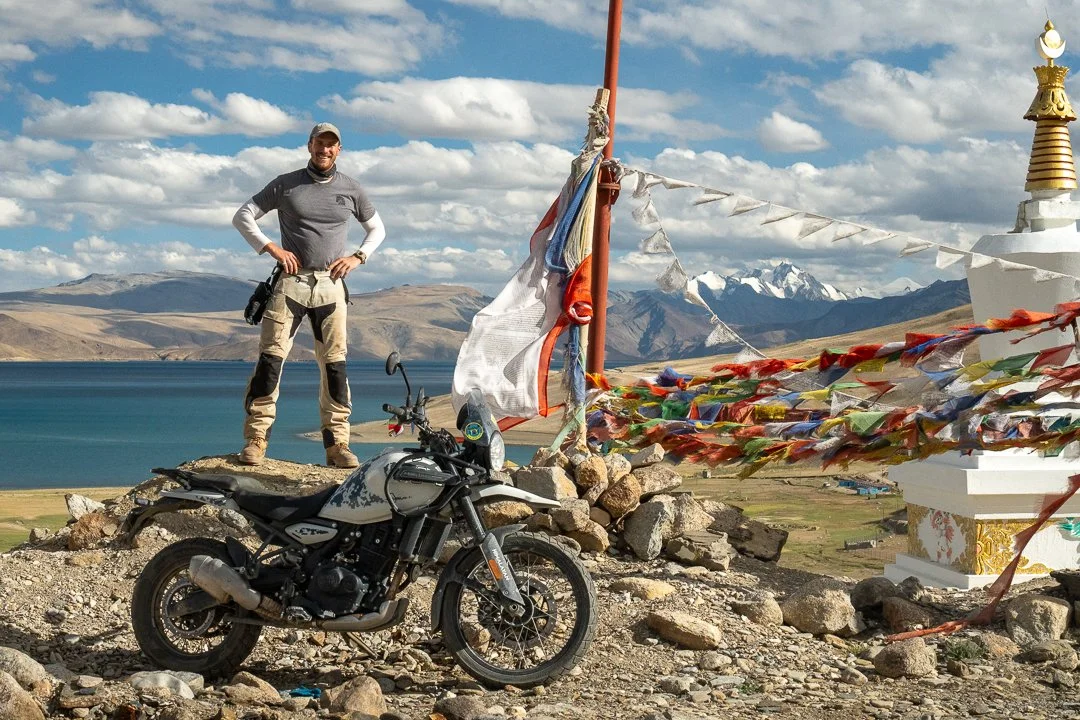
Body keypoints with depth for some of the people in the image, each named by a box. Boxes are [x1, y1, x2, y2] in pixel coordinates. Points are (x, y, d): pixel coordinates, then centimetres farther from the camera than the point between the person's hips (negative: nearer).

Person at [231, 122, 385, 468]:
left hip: (330, 286, 2)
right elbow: (242, 216, 7)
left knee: (334, 365, 0)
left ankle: (337, 443, 6)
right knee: (270, 359, -9)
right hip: (291, 282, -2)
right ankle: (255, 440, -6)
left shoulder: (350, 189, 10)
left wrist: (358, 257, 4)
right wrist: (271, 248, -6)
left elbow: (377, 228, 22)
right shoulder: (285, 184, 5)